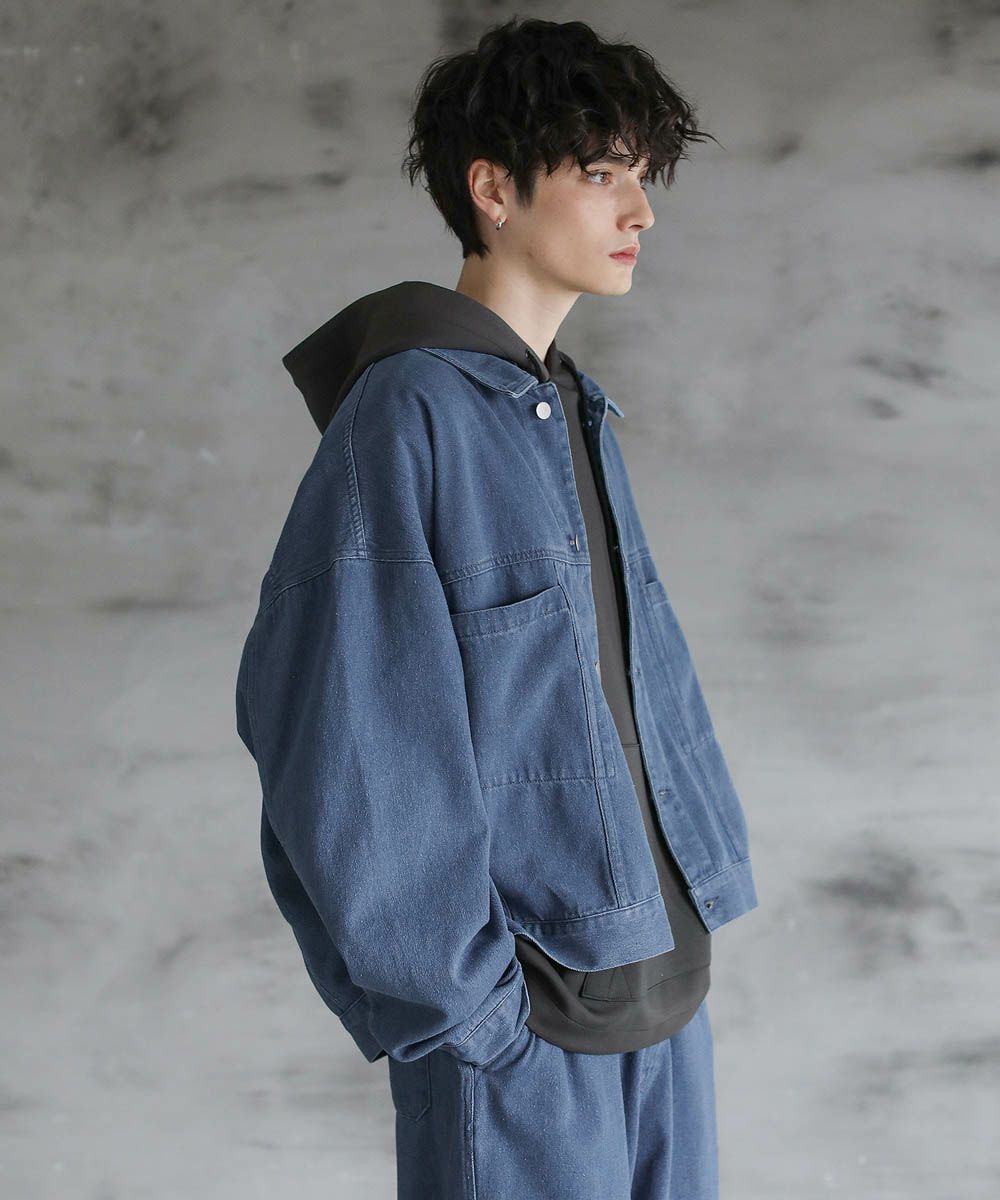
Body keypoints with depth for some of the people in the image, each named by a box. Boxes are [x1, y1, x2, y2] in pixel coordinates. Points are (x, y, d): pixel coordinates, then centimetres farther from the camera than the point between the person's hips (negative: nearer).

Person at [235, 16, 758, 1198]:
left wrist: (709, 876, 7)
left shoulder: (576, 415, 10)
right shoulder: (409, 415, -15)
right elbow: (340, 729, -19)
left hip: (663, 976, 8)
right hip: (519, 1015, -8)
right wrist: (460, 996, -17)